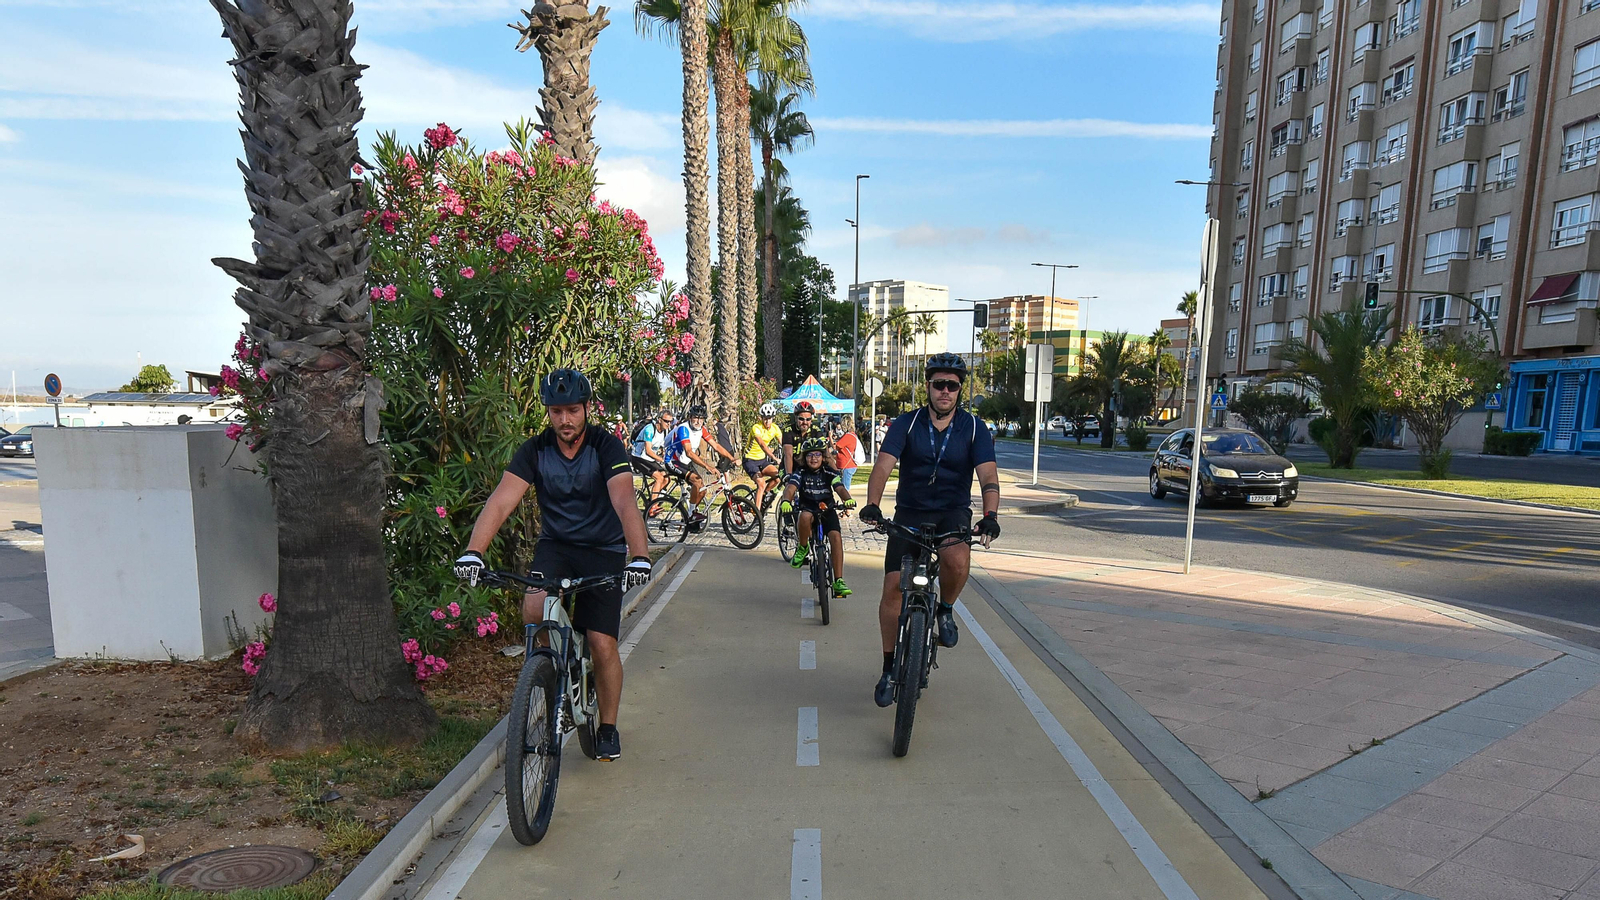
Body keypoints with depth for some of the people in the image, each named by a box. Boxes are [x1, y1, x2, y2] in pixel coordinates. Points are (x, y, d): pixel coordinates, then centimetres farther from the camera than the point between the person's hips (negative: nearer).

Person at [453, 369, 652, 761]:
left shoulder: (606, 446, -17)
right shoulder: (535, 450, -9)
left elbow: (625, 502, -31)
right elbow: (501, 502, -20)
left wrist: (640, 556, -46)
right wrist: (473, 552, -35)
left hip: (604, 551, -2)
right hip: (555, 545, 2)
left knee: (602, 644, -6)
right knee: (534, 607, -27)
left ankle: (608, 728, 17)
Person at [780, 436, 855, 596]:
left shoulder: (829, 473, 1)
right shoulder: (800, 473, -2)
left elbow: (840, 488, -15)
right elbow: (790, 488, -20)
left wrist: (848, 499, -39)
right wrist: (786, 501, -43)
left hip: (827, 511, 1)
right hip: (807, 509, -1)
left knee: (836, 537, -24)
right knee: (805, 516, -39)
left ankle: (839, 582, -19)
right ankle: (803, 548, -11)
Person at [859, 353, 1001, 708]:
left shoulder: (974, 428, -4)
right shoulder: (907, 423, -5)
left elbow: (988, 475, -15)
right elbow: (883, 465, -17)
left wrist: (990, 515, -34)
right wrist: (872, 504, -35)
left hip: (953, 513, 0)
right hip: (909, 513, 1)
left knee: (957, 559, -34)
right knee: (893, 588, -7)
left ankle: (945, 610, 1)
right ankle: (890, 668, 13)